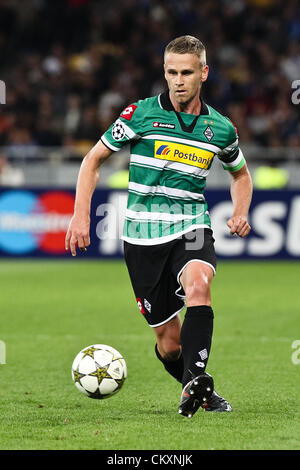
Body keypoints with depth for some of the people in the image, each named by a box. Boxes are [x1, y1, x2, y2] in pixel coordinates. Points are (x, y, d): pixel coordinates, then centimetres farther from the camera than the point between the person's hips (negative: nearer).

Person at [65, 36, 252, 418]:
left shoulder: (220, 128, 4)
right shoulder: (141, 114, -3)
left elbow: (240, 173, 24)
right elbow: (94, 159, 7)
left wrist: (240, 214, 5)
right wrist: (81, 214, -4)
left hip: (192, 229, 0)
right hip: (143, 235, 0)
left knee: (197, 283, -35)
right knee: (169, 342, 1)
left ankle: (195, 381, -45)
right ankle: (203, 395, 29)